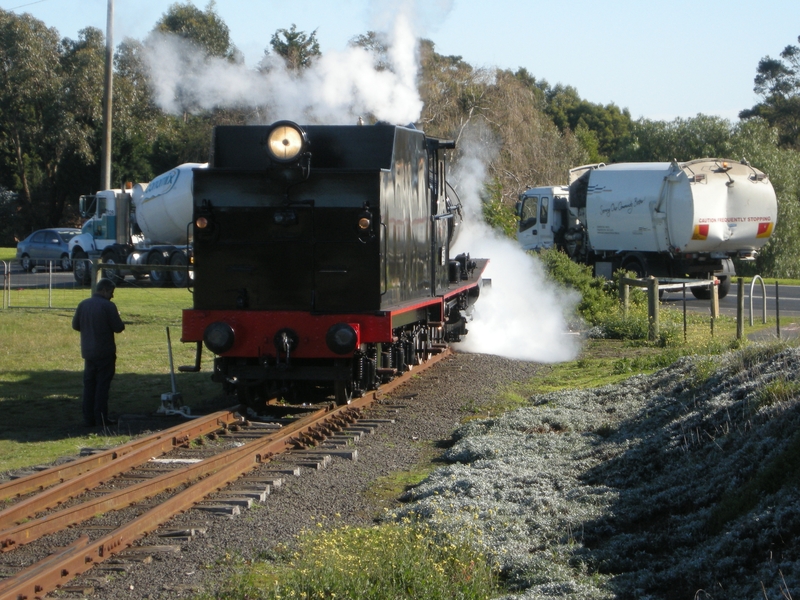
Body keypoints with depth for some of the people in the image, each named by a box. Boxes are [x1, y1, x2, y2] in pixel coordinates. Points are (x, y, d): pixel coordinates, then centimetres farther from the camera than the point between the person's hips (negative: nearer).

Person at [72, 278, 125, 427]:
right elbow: (118, 328, -13)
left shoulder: (83, 305, 4)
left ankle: (88, 419, 9)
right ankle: (101, 418, 0)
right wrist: (120, 323, 8)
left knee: (89, 384, 10)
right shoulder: (108, 306, -14)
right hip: (105, 352, -5)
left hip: (88, 352, 5)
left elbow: (75, 325, 11)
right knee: (102, 384, 0)